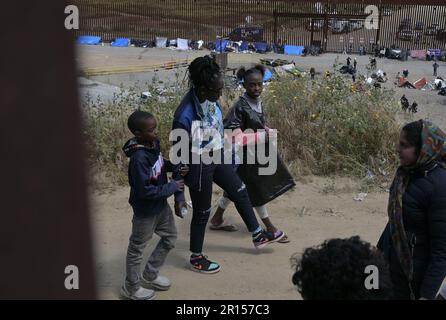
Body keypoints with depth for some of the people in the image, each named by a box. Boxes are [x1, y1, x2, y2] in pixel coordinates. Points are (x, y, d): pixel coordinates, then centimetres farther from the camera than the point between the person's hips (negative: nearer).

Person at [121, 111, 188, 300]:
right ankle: (131, 288, 32)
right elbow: (144, 190, -31)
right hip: (146, 210, -9)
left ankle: (150, 275, 41)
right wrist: (172, 187, -22)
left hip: (161, 204, 9)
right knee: (137, 248, 11)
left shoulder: (154, 143, -7)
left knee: (170, 238, 23)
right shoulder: (139, 158, -32)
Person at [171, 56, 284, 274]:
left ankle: (258, 236, 44)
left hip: (218, 157, 8)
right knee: (202, 212, 10)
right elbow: (179, 157, -24)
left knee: (240, 193, 22)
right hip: (199, 166, -8)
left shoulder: (211, 99, -12)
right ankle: (196, 258, 34)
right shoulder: (185, 116, -32)